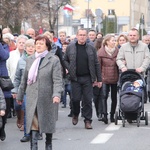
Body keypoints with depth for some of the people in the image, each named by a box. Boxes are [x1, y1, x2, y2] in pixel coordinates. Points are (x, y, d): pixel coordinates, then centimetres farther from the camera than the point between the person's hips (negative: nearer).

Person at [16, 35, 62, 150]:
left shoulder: (54, 60, -3)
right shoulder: (30, 60, 11)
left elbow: (57, 80, -10)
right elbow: (25, 79, 17)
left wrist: (57, 94, -24)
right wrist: (20, 95, 18)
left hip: (47, 98, -3)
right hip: (32, 98, 3)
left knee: (48, 123, 11)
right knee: (33, 124, -4)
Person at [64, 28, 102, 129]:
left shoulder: (91, 49, 5)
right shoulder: (70, 48, 4)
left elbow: (96, 64, 7)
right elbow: (65, 60, 13)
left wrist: (99, 79, 4)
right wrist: (69, 69, -5)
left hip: (87, 78, 1)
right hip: (75, 78, 0)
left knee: (88, 100, -1)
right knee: (76, 98, -3)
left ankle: (88, 121, 7)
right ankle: (75, 114, 26)